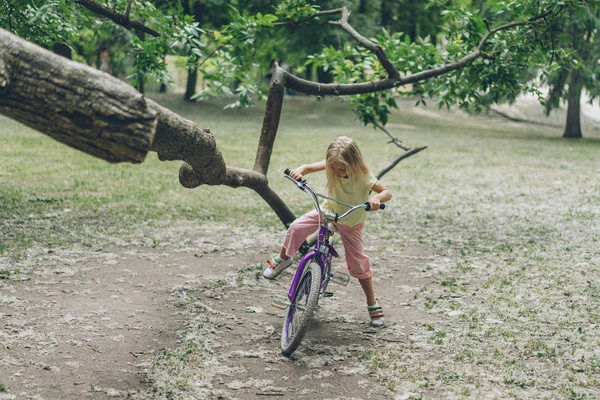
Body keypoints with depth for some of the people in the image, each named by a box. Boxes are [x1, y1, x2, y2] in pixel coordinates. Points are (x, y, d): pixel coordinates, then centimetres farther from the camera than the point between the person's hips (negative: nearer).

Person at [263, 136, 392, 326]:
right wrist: (299, 171, -46)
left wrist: (376, 198, -55)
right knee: (296, 227, -16)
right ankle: (282, 259, 12)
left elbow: (387, 192, -32)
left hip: (351, 223, -3)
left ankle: (372, 304, 14)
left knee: (358, 264, -2)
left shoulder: (363, 177, -32)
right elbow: (308, 167, -22)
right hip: (329, 210, 3)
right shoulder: (331, 166, -23)